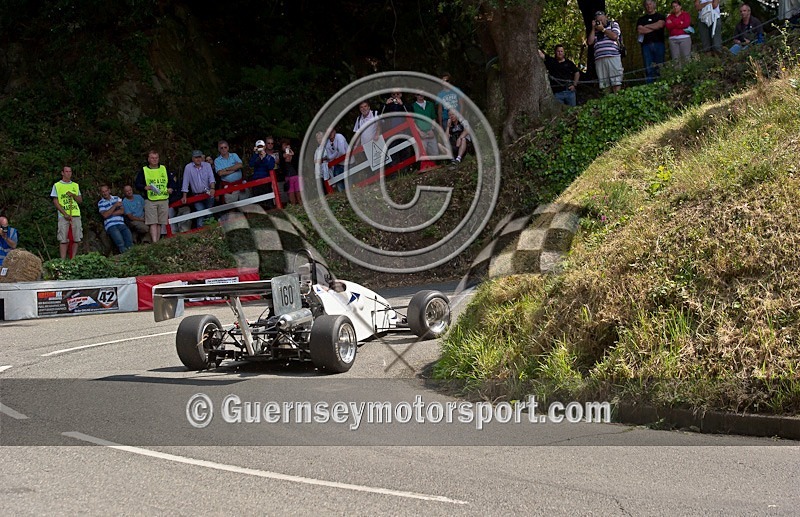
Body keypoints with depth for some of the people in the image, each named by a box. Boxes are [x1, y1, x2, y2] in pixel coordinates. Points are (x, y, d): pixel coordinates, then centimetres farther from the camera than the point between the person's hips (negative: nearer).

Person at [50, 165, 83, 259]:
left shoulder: (75, 185, 17)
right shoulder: (57, 185, 7)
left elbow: (80, 200, 16)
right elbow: (55, 201, 0)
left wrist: (73, 195, -6)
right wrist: (65, 214, -10)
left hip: (76, 215, 3)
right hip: (63, 216, -3)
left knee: (76, 239, -1)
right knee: (63, 240, -7)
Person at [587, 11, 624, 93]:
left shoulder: (613, 24, 16)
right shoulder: (595, 31, 24)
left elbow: (614, 36, -1)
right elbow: (589, 42, 12)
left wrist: (603, 29, 5)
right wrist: (593, 29, 11)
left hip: (612, 56, -3)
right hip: (599, 59, 3)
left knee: (616, 83, -11)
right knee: (604, 84, -5)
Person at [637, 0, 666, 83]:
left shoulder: (660, 16, 15)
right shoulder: (641, 19, 20)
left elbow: (660, 24, -6)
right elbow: (640, 30, 2)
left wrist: (646, 26, 3)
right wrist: (654, 28, 1)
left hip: (658, 44, -2)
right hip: (646, 45, 2)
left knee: (660, 67, -7)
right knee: (649, 69, -5)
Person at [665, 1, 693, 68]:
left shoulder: (685, 14, 11)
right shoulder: (670, 16, 19)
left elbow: (686, 24, -6)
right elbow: (668, 26, 3)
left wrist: (673, 24, 1)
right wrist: (679, 23, -4)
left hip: (684, 38, -3)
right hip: (673, 39, 3)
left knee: (686, 58, -10)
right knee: (675, 59, -7)